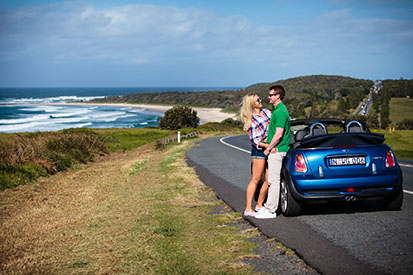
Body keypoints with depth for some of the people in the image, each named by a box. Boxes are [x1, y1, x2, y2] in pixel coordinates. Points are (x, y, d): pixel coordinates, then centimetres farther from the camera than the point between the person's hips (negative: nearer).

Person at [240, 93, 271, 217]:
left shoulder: (266, 112, 12)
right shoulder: (251, 120, -6)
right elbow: (255, 141, -10)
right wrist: (268, 146, -23)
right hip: (259, 151, -6)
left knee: (269, 180, 6)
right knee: (256, 179, -6)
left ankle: (259, 204, 20)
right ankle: (248, 209, -3)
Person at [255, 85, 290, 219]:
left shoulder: (280, 111, -18)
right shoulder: (277, 109, 16)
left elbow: (279, 134, -23)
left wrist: (268, 148, -16)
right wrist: (267, 142, 20)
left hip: (276, 150, -11)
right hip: (275, 149, 11)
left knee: (274, 180, -6)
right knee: (272, 179, 16)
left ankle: (271, 211, -2)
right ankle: (269, 206, 24)